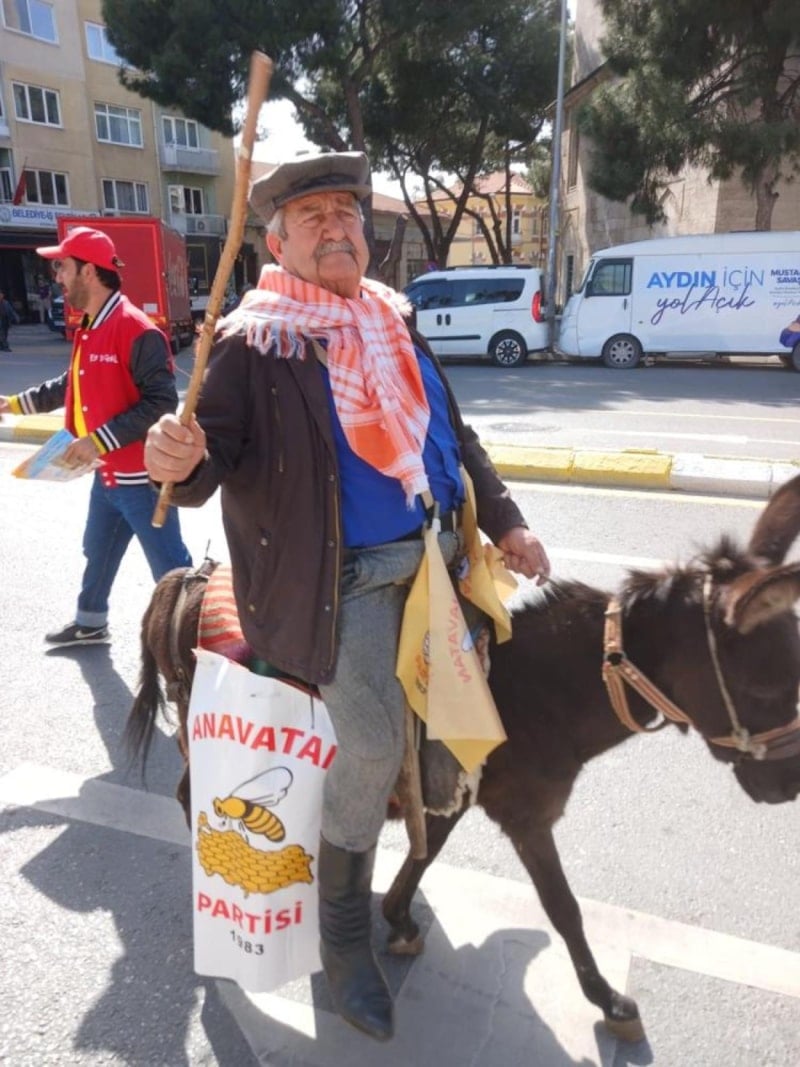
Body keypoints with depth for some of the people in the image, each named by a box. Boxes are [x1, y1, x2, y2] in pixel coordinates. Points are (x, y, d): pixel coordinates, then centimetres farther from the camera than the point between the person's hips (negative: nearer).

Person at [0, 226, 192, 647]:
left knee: (170, 569, -1)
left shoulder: (135, 329, -20)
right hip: (108, 474, 10)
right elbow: (73, 385, 27)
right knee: (97, 551, 26)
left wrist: (100, 440, -27)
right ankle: (90, 623, 46)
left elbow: (162, 402, -26)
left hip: (142, 476, -10)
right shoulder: (88, 329, 12)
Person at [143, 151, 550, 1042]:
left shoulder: (397, 325, 14)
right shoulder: (249, 344, -5)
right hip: (336, 577, -7)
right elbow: (212, 458, -13)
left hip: (432, 555, 7)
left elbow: (454, 436, 18)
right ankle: (343, 940, 14)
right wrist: (179, 459, -37)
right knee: (371, 749, -13)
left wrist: (505, 524, 14)